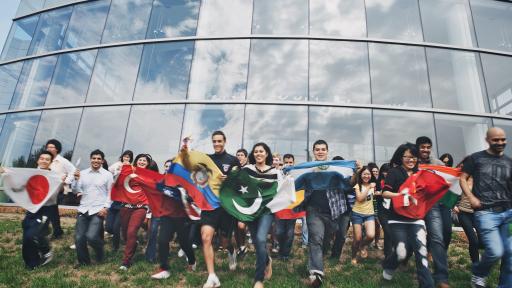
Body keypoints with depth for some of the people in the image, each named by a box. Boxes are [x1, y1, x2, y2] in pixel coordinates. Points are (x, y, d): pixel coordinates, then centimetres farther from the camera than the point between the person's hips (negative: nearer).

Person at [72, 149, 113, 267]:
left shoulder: (107, 175, 0)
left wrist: (105, 207, -10)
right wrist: (76, 180, -10)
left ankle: (99, 251, 17)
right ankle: (83, 262, 25)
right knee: (79, 238, 3)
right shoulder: (83, 173, 8)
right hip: (83, 209, 4)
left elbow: (110, 193, -1)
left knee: (91, 236, -16)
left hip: (98, 210, -3)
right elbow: (76, 191, 5)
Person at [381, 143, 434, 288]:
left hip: (416, 219, 4)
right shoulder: (394, 172, -3)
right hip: (398, 220, -4)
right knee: (402, 254, -4)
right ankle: (388, 267, 29)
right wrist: (400, 194, -26)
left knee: (422, 252, -9)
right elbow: (385, 193, -10)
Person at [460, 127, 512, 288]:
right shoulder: (475, 158, 3)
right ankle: (478, 274, 17)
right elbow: (463, 179, 3)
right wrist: (471, 197, -10)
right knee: (496, 251, -12)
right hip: (485, 213, -4)